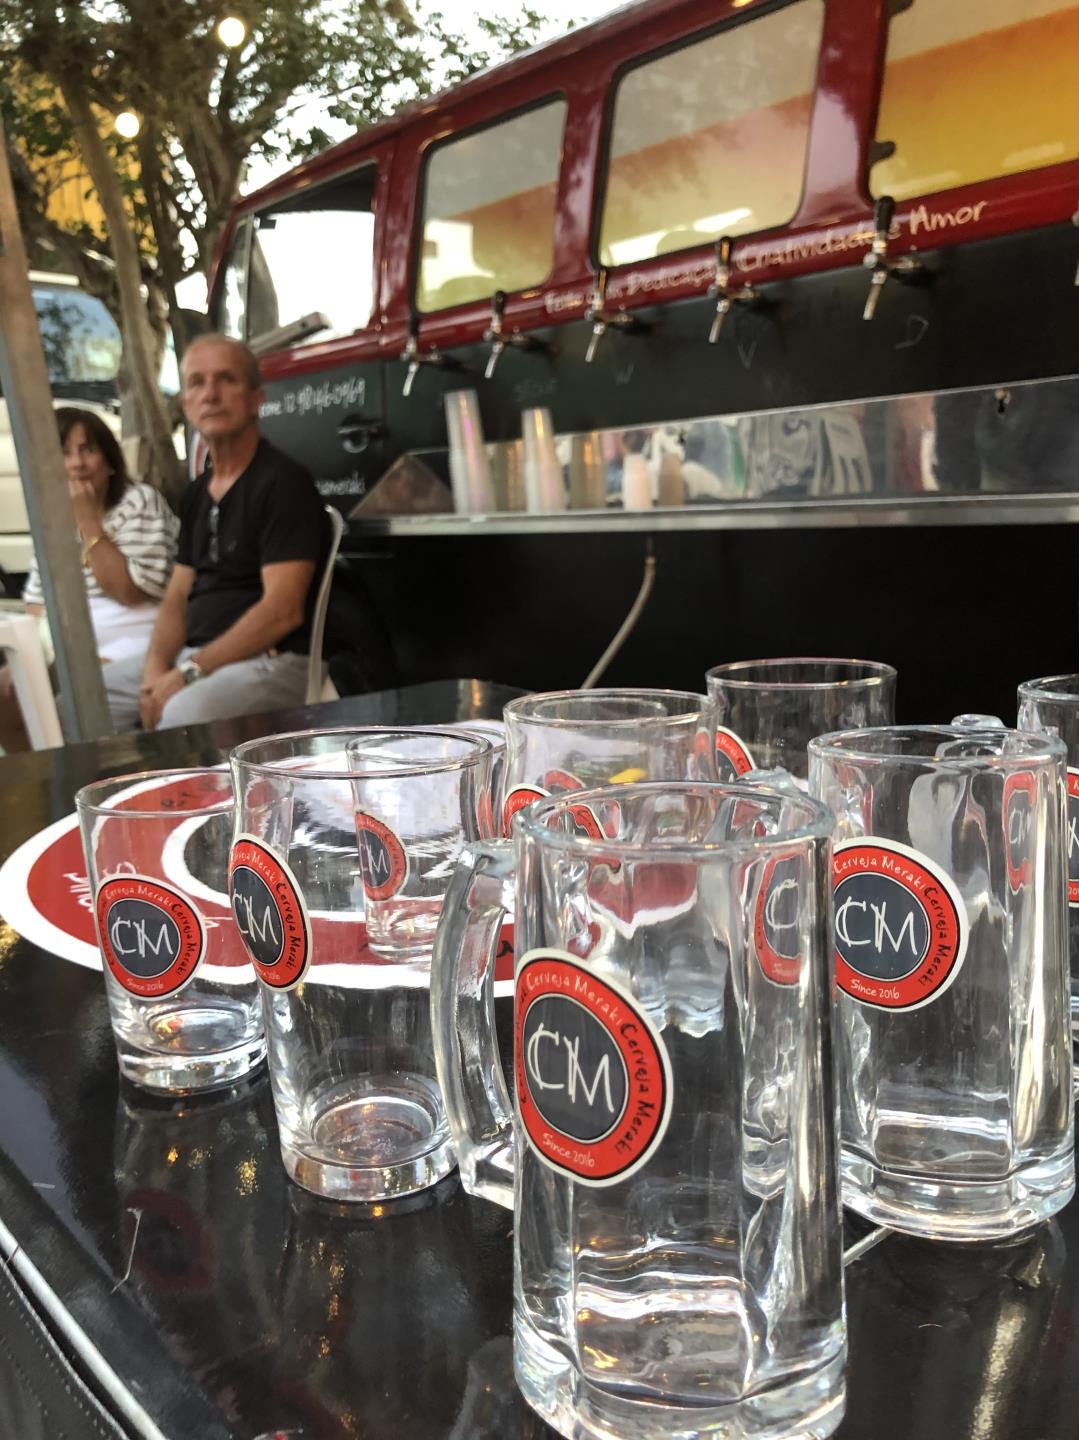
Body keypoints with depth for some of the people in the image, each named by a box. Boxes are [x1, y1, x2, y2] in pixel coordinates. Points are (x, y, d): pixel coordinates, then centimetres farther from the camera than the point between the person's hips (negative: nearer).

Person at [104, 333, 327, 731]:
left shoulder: (283, 482, -9)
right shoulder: (197, 493, 17)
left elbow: (283, 611, -17)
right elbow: (178, 597, 16)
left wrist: (191, 671, -17)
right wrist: (156, 669, -4)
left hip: (270, 661, -8)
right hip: (193, 656, 8)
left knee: (182, 714, -36)